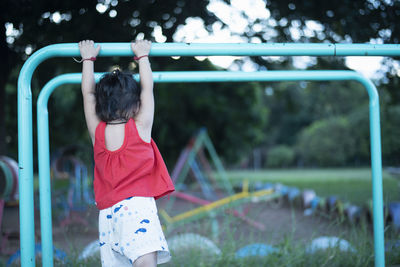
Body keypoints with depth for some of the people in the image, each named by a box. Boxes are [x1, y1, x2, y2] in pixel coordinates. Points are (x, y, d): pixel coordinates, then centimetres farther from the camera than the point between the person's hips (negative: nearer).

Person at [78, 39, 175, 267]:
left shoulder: (97, 132, 9)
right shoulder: (140, 128, 0)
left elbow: (88, 93, 21)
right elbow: (147, 88, 13)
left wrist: (88, 58, 32)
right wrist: (142, 56, 26)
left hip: (107, 212, 5)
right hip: (137, 205, -5)